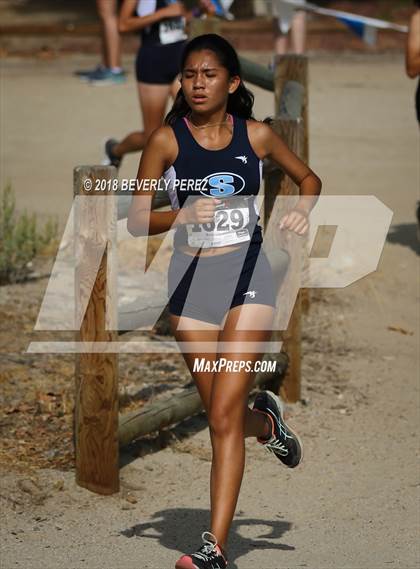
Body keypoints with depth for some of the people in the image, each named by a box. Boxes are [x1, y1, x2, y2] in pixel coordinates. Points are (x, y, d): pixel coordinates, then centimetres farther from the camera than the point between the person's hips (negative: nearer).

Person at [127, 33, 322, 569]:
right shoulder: (166, 140, -3)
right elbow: (136, 220, -3)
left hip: (247, 275, -2)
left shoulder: (256, 135, 0)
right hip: (190, 281, 2)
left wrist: (303, 210, -4)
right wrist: (182, 215, -21)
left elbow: (308, 177, 17)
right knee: (220, 417, 10)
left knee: (224, 415, -12)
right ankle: (266, 421, 49)